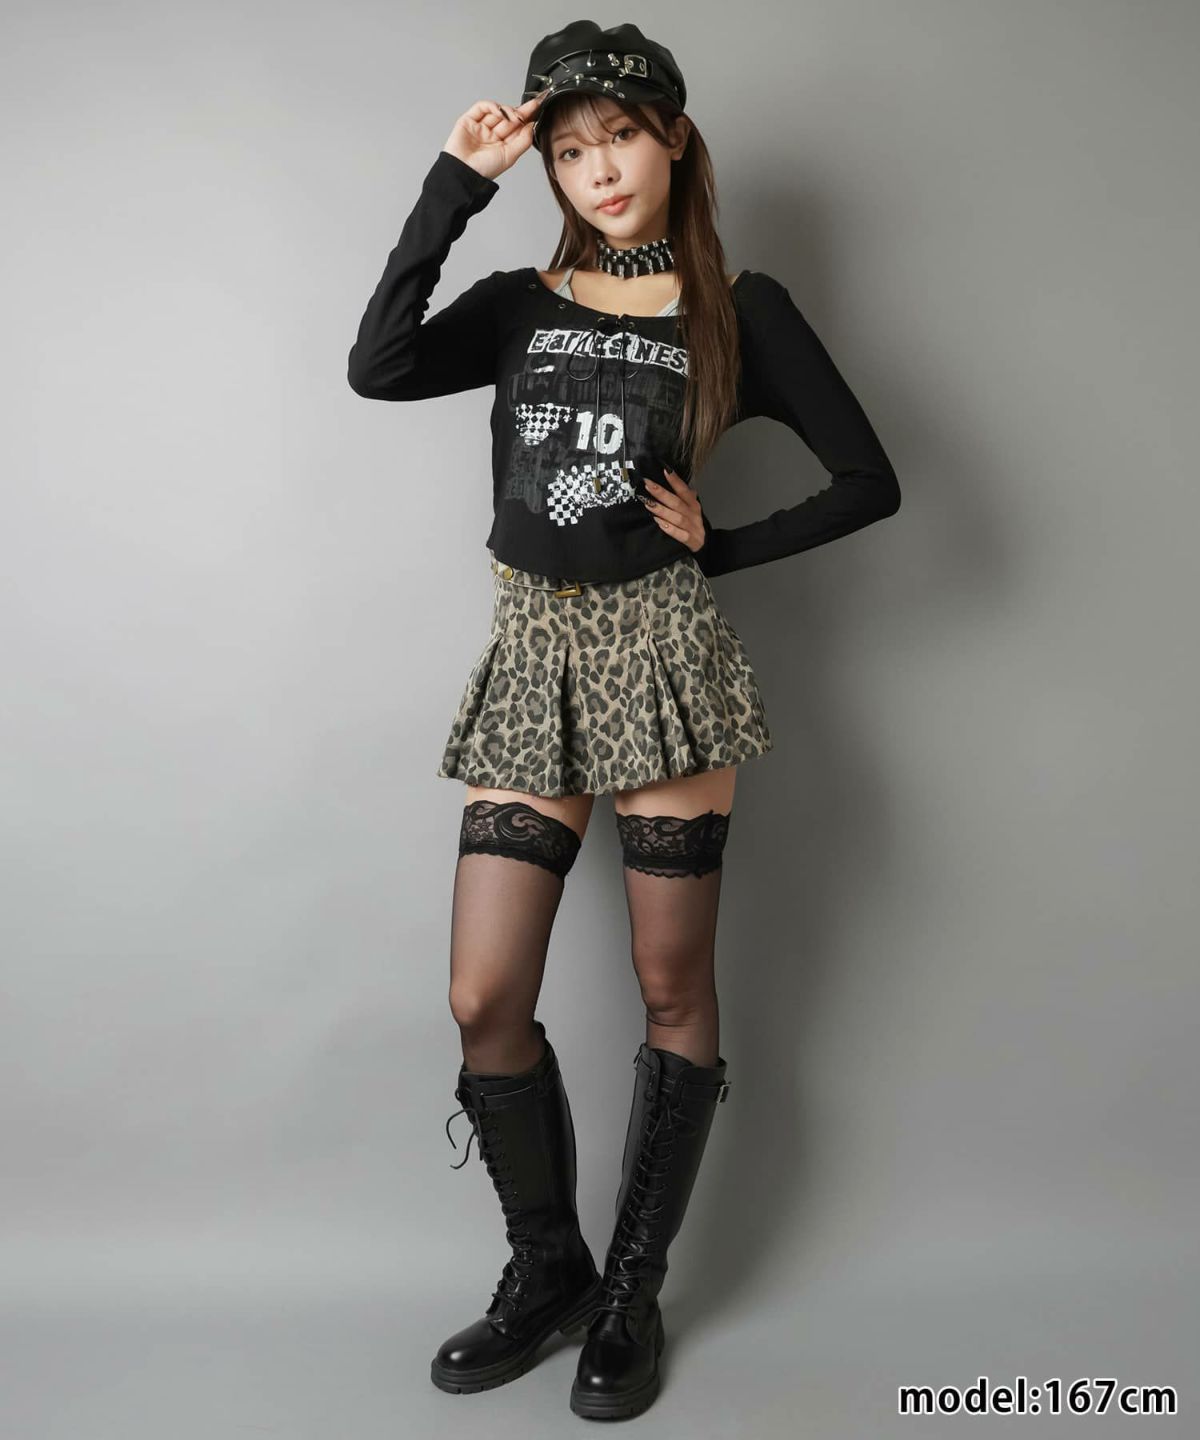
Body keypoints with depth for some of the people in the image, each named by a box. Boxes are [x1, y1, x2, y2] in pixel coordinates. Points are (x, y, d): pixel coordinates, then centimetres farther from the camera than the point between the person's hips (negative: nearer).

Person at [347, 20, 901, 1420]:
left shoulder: (740, 309, 5)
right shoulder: (521, 304, 11)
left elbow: (869, 480, 4)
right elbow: (377, 368, -9)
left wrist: (724, 545, -1)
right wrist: (455, 186, -7)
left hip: (662, 652, -2)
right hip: (530, 659, 3)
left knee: (672, 989, 5)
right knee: (484, 1001, 1)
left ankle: (632, 1294, 23)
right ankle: (546, 1269, 24)